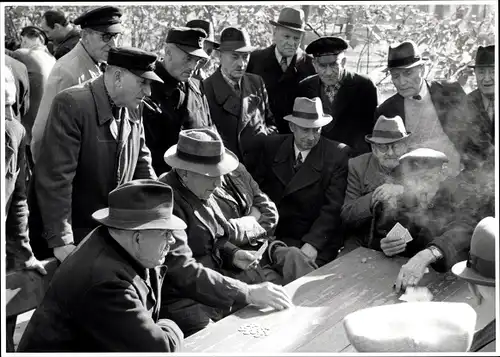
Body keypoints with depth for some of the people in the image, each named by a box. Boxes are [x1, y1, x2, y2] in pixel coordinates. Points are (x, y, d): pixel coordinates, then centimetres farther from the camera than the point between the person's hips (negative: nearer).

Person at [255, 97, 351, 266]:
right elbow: (259, 188, 9)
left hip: (319, 239, -2)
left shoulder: (338, 154, -6)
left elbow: (333, 207, -11)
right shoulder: (271, 146, 4)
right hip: (275, 236, 3)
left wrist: (312, 243, -23)